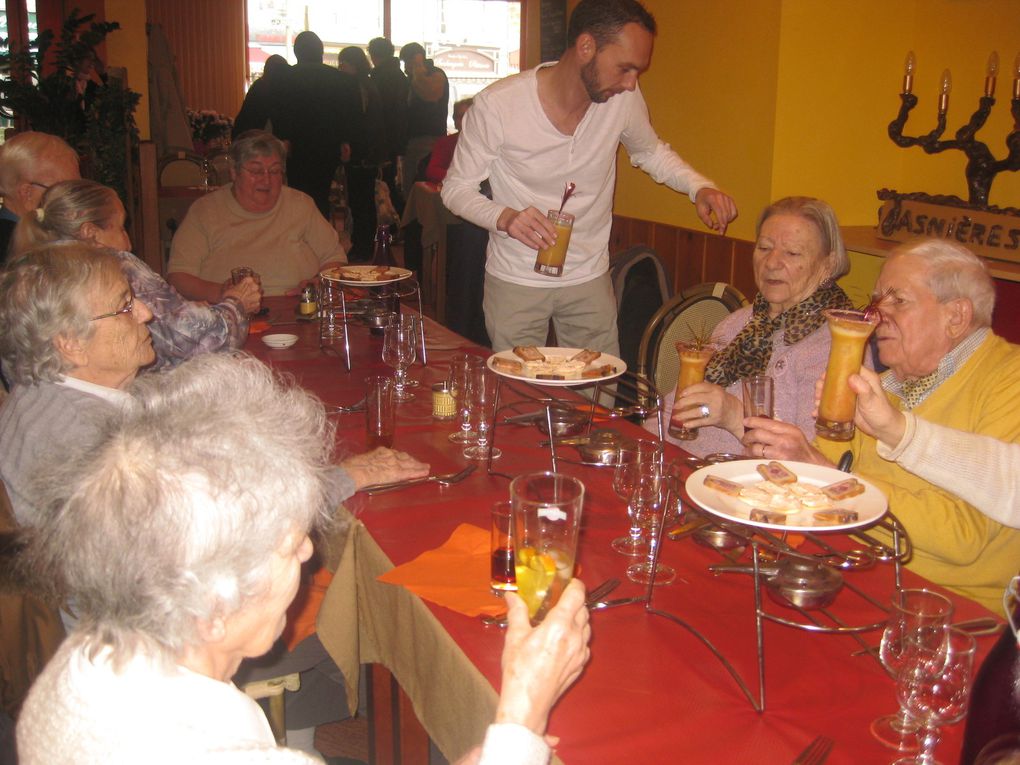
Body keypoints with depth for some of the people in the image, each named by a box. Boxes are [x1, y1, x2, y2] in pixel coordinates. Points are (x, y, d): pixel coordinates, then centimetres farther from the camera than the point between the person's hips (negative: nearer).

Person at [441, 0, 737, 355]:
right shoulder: (496, 105, -19)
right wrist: (504, 217, -30)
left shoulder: (624, 99, -9)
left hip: (590, 278, 3)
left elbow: (651, 152, 12)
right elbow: (456, 187, -9)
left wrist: (700, 188, -7)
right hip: (515, 282, -3)